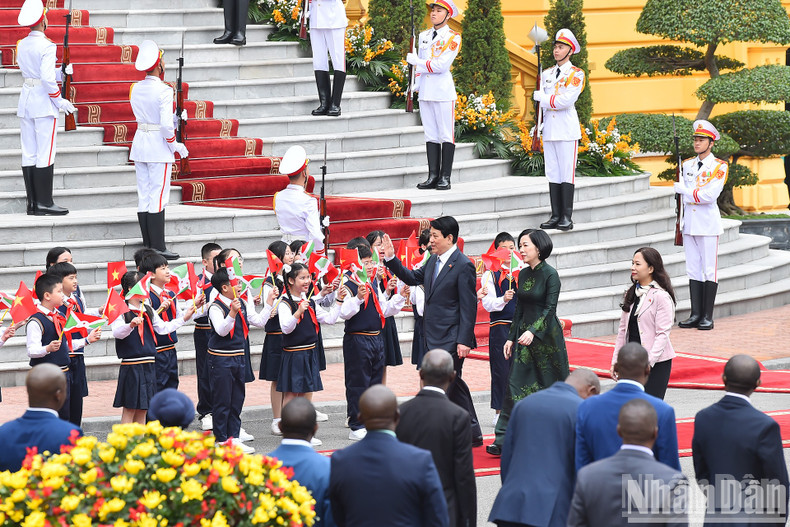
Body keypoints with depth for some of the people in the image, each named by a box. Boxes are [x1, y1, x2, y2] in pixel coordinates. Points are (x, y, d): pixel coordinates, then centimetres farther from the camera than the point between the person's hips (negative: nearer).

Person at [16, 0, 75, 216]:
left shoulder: (22, 45, 9)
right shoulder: (47, 46, -15)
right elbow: (47, 79, -20)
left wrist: (62, 72, 15)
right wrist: (60, 101, -10)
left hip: (25, 101, 7)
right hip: (44, 103, -7)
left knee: (29, 155, 7)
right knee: (45, 155, -4)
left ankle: (32, 203, 9)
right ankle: (44, 203, -4)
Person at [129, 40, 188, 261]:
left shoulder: (135, 89, 6)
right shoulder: (163, 90, -16)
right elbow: (166, 125, -20)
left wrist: (176, 118, 11)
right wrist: (175, 145, -6)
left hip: (139, 143, 7)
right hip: (159, 146, -7)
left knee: (144, 196, 10)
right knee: (158, 197, -5)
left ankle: (147, 245, 14)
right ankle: (158, 248, -5)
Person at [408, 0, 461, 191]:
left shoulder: (453, 37, -4)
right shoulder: (424, 36, 15)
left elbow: (442, 65, -13)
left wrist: (417, 61, -8)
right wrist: (416, 83, 9)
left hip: (443, 92, -6)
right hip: (426, 92, 6)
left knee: (446, 135, -3)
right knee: (431, 135, 6)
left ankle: (445, 178, -1)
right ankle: (433, 176, 7)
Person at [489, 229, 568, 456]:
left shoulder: (550, 274, -11)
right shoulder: (523, 274, 10)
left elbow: (550, 308, -17)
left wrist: (533, 331, -29)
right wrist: (511, 337, 11)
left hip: (545, 335, -6)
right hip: (524, 333, 6)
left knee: (550, 385, 3)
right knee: (517, 385, -1)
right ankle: (504, 440, -5)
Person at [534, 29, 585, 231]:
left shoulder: (576, 74, -2)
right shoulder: (547, 74, 16)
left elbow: (566, 100, -14)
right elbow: (540, 101, 13)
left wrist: (543, 98, -5)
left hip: (567, 129, -6)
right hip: (549, 129, 6)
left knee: (567, 173, -6)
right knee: (552, 173, 5)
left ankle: (567, 218, -6)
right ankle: (555, 216, 8)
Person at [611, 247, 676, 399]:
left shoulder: (661, 296, -10)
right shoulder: (632, 294, 12)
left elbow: (662, 334, -13)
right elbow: (623, 330, 16)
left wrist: (649, 362, -20)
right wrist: (616, 360, 12)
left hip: (657, 363, -7)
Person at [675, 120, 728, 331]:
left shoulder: (719, 167, -5)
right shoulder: (687, 165, 13)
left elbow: (709, 195, -17)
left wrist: (684, 190, -10)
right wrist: (680, 221, 16)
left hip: (708, 224, -6)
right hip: (690, 224, 6)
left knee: (710, 270, -3)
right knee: (693, 270, 6)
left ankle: (708, 317, -2)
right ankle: (696, 314, 9)